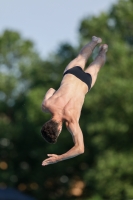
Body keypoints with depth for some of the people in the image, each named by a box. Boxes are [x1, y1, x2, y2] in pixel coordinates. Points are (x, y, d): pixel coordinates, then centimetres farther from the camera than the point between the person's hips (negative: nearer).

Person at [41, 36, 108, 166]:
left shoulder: (71, 121, -42)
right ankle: (95, 42, 61)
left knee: (95, 67, 34)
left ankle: (103, 51, 61)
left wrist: (59, 158, -51)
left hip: (84, 83, -2)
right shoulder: (47, 105, -34)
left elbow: (80, 149, -44)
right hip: (71, 74, 2)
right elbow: (51, 90, -9)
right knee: (81, 58, 35)